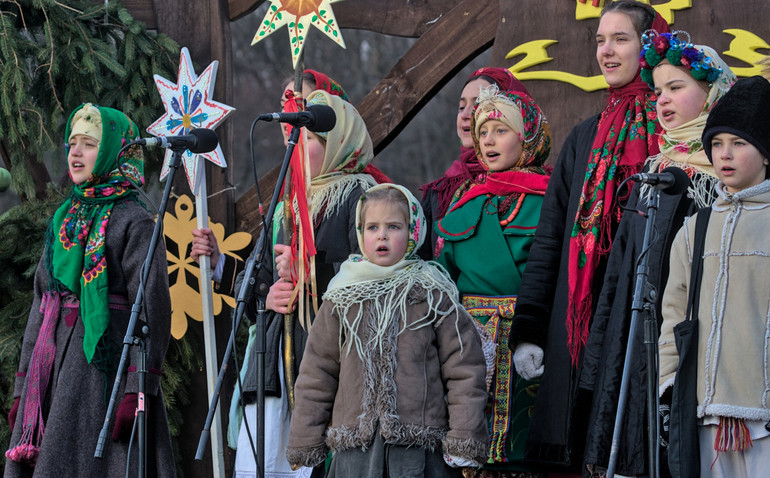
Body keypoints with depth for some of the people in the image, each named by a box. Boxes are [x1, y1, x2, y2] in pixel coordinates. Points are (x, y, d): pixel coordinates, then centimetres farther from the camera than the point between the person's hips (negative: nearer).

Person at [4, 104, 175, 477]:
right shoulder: (64, 219, 17)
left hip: (104, 363, -7)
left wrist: (139, 390, -19)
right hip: (54, 366, 7)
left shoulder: (133, 222, -4)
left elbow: (152, 309, -11)